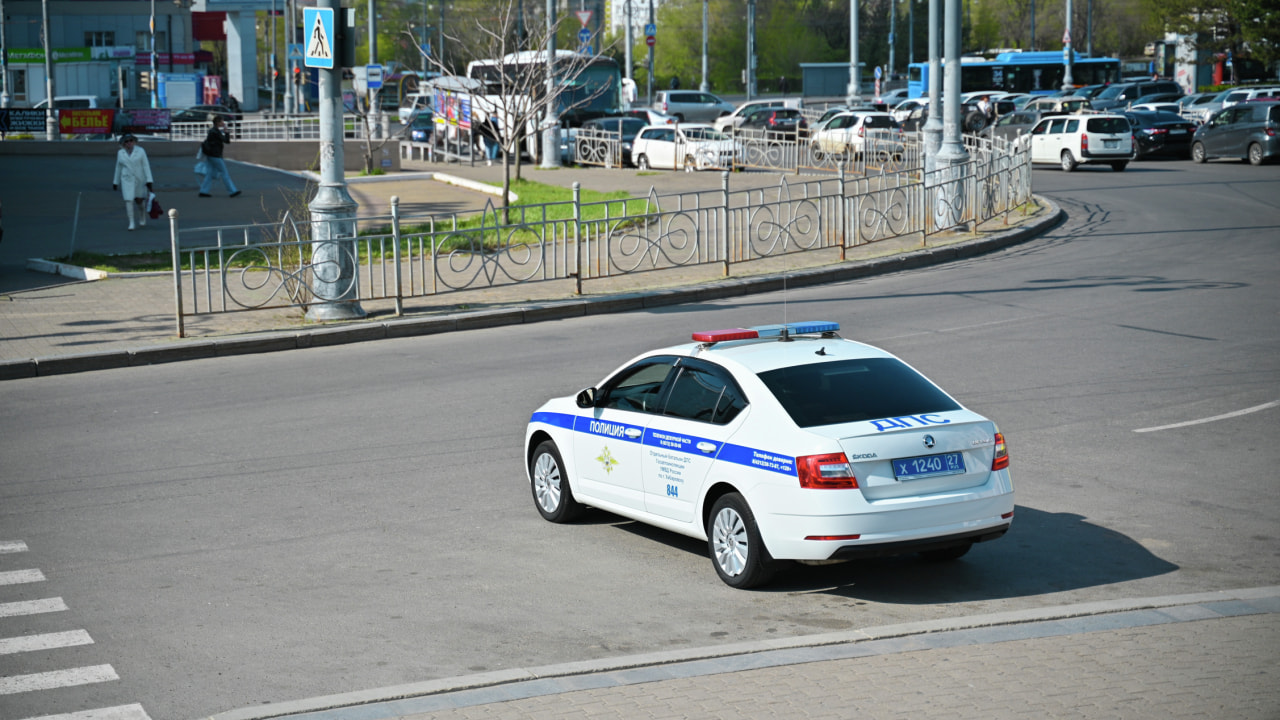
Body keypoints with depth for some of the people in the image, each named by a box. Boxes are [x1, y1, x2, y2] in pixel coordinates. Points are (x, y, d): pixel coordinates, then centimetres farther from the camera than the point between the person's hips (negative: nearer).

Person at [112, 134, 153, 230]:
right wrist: (115, 182, 11)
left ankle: (142, 218, 37)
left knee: (139, 200, 11)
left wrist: (149, 180, -13)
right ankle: (131, 223, -6)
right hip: (127, 180, 0)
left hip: (139, 179, 0)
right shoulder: (120, 153, 2)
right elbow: (118, 168, 9)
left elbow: (146, 166, -7)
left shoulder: (140, 151, -4)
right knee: (129, 200, -11)